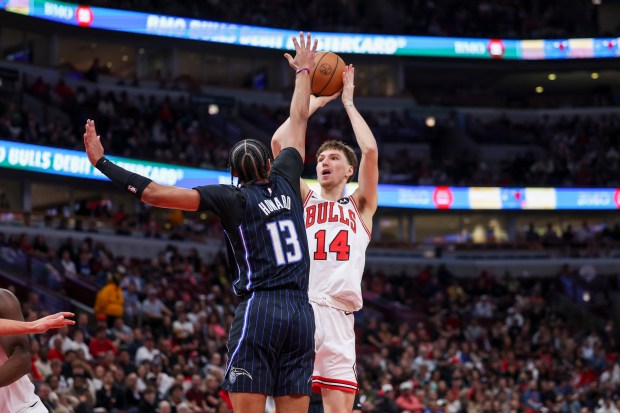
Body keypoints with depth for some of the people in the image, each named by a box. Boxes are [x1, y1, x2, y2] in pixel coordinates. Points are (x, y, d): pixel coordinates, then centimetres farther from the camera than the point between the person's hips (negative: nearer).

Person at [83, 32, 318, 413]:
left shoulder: (232, 199, -1)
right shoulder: (285, 182, 10)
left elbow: (155, 193, -8)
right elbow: (299, 120, 26)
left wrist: (102, 162, -2)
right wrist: (303, 71, 40)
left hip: (259, 310, -5)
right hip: (301, 313, 5)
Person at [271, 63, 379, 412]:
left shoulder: (360, 207, 20)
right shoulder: (303, 200, 21)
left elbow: (370, 150, 5)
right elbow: (279, 142, 11)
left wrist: (348, 102, 15)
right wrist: (316, 101, 17)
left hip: (337, 316, 0)